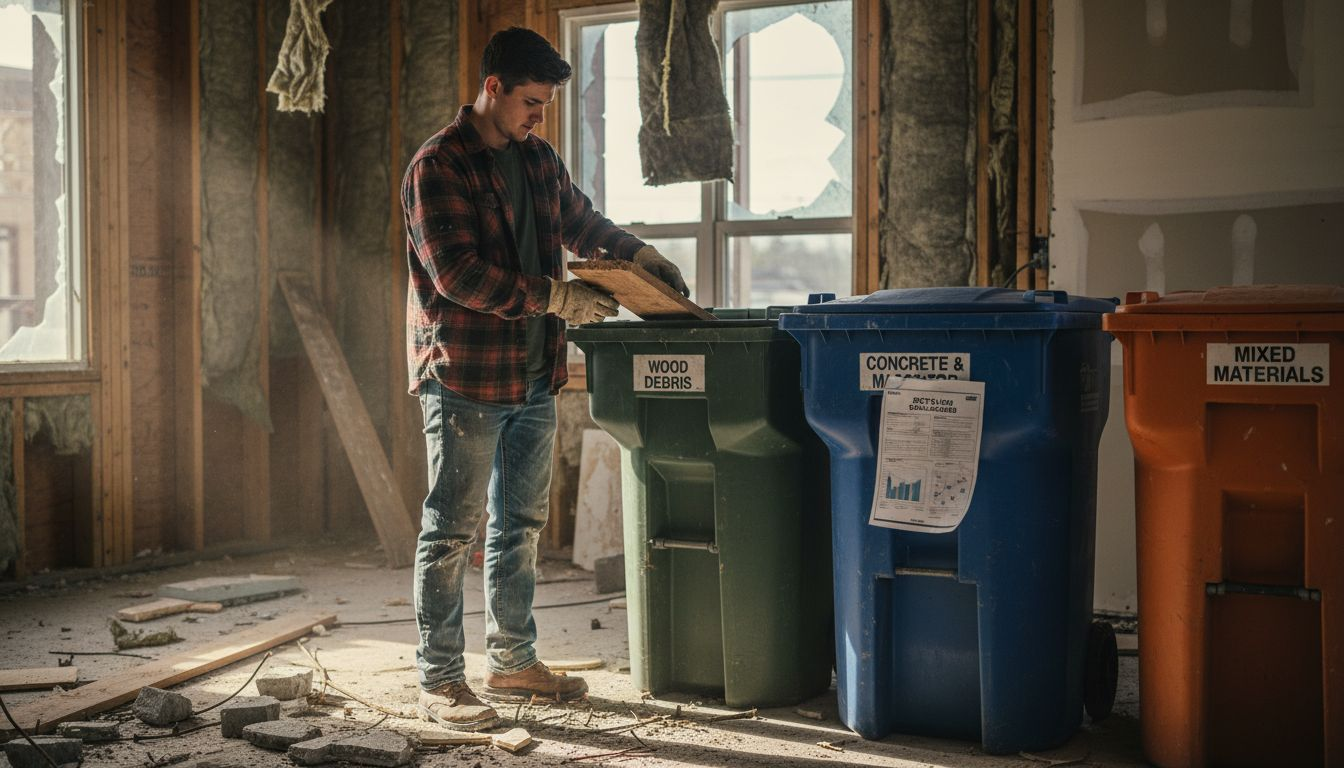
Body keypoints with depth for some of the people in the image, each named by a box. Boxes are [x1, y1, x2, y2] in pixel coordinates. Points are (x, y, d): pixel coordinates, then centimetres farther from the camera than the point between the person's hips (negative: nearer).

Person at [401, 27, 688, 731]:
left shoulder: (538, 160, 13)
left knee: (520, 525, 14)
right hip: (465, 378, -8)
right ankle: (439, 683, 9)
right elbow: (457, 274, -20)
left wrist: (641, 255, 11)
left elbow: (584, 224, 28)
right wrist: (554, 297, -21)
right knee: (451, 532, -1)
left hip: (534, 377, 8)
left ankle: (512, 661, 27)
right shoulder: (437, 167, -11)